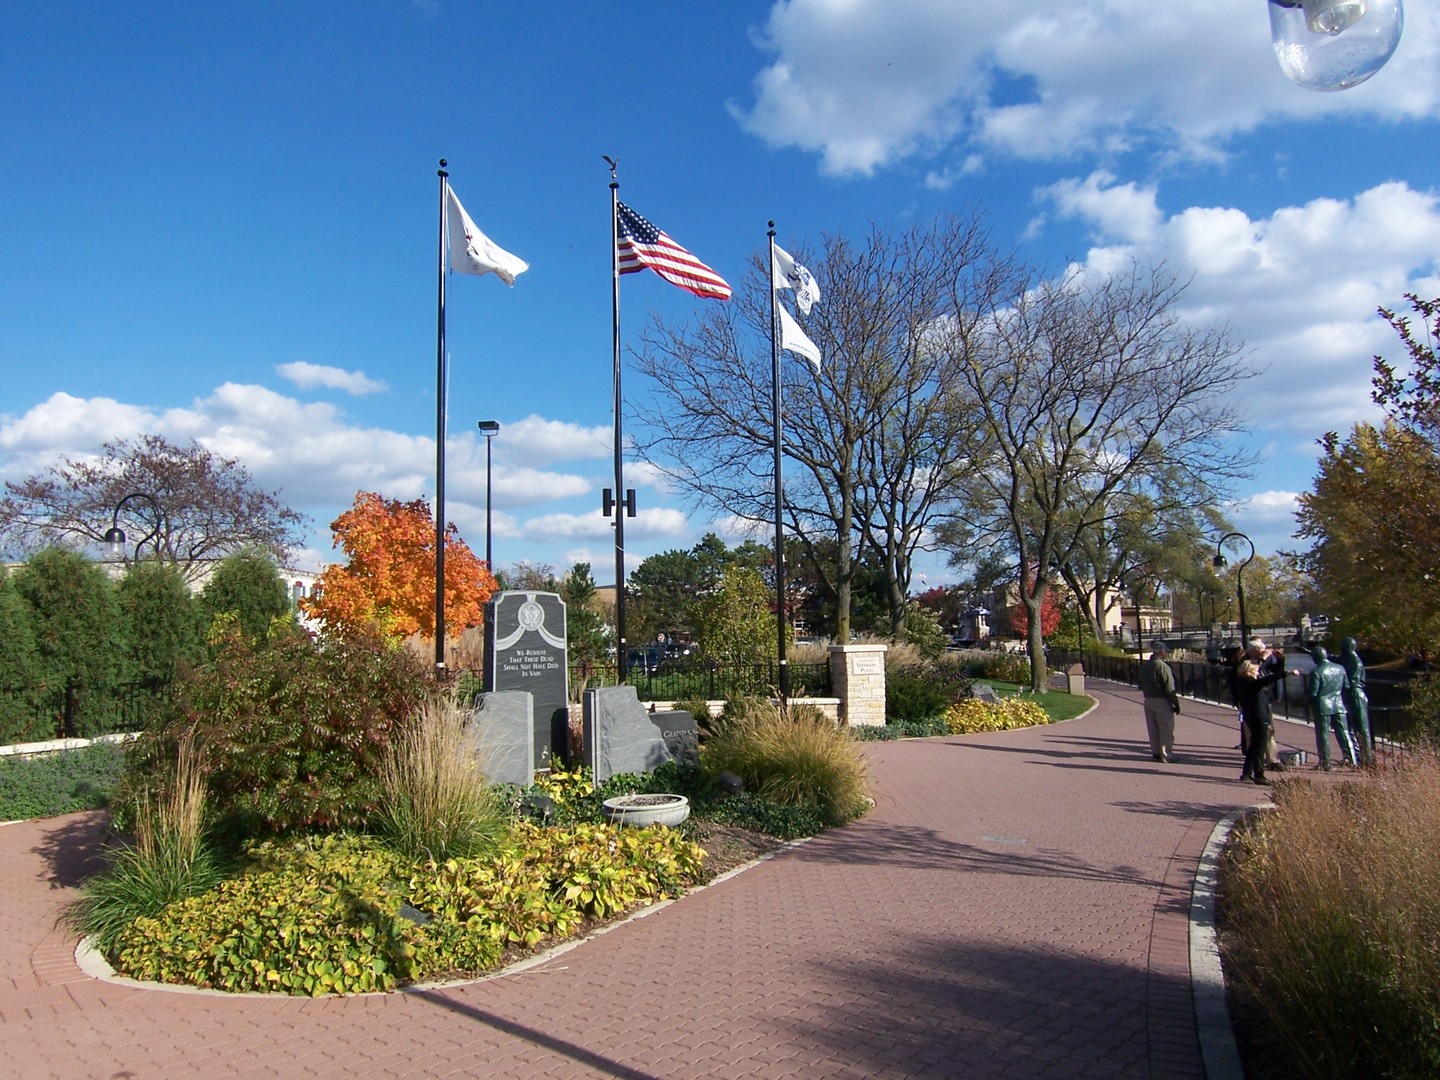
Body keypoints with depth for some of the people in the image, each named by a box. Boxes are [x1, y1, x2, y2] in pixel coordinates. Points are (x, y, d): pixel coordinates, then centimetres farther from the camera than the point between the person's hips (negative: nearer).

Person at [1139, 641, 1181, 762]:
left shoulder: (1144, 666, 9)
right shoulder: (1163, 666, -15)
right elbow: (1169, 688, -15)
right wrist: (1176, 703, -10)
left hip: (1148, 700, 7)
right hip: (1161, 701, -7)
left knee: (1152, 729, 12)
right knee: (1166, 729, 0)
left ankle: (1156, 752, 18)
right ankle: (1166, 754, 0)